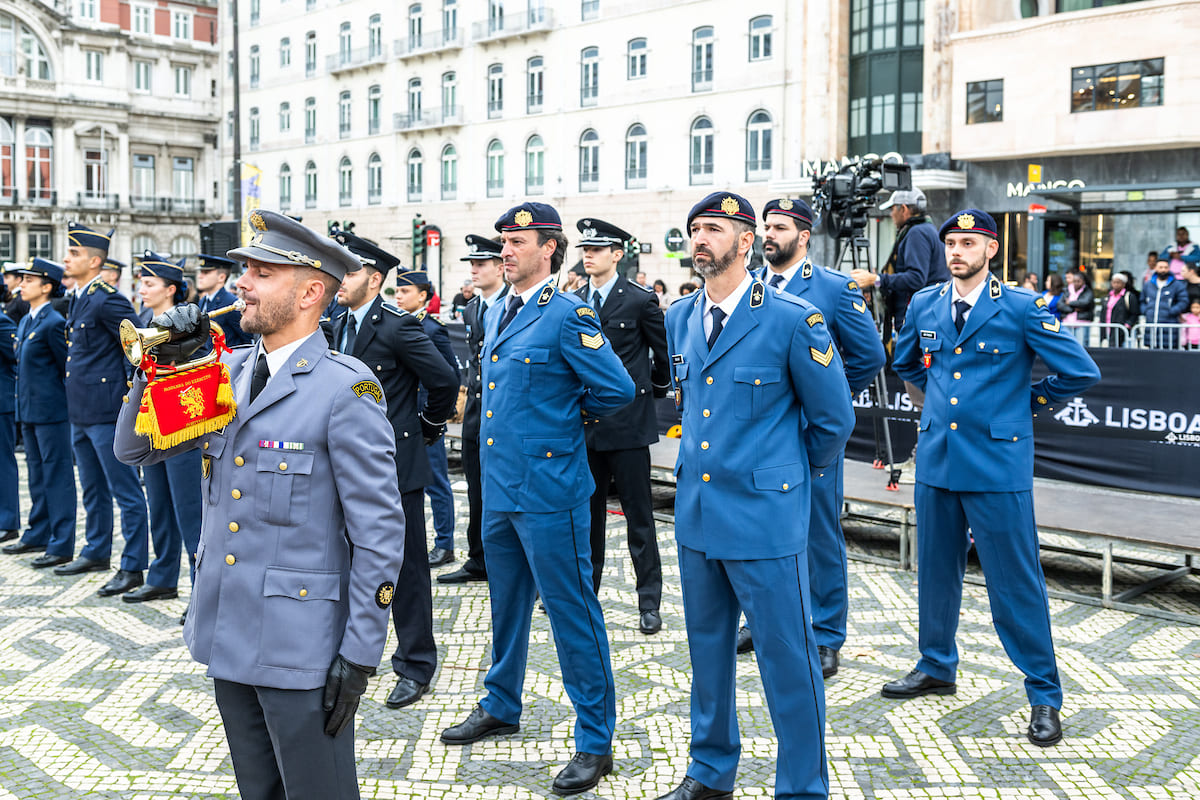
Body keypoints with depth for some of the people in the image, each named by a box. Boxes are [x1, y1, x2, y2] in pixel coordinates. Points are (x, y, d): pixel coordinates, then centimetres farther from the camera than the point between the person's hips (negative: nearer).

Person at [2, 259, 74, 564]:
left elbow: (68, 367, -13)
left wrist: (60, 398, -7)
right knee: (37, 474, 17)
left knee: (57, 474, -4)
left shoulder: (54, 323, -14)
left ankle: (62, 545, 1)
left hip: (52, 412, -9)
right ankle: (38, 535, 28)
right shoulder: (25, 321, 14)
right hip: (29, 411, 9)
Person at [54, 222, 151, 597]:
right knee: (93, 488, 20)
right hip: (81, 411, 10)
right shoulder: (79, 299, 14)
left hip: (107, 411, -10)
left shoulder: (108, 299, -14)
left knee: (126, 492, -3)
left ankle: (133, 567, 2)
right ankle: (96, 553, 33)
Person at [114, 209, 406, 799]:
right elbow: (134, 448, 12)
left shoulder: (346, 389, -16)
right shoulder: (227, 371, 6)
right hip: (226, 633, 7)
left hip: (301, 641, -7)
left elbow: (380, 533, -16)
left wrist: (360, 655, -16)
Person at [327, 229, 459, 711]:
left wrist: (427, 427, -4)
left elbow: (445, 381, -16)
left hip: (395, 464, -8)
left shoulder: (398, 326, -15)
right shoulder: (340, 326, 10)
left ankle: (415, 667, 14)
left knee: (405, 568, 2)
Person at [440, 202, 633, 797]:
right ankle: (501, 708, 40)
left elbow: (618, 389, -15)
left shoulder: (568, 316, -14)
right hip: (499, 487, 8)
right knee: (506, 605, 22)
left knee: (572, 614, 0)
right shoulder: (500, 315, 12)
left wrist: (570, 415, -1)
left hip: (547, 491, -8)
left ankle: (595, 740, 13)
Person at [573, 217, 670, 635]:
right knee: (588, 512, 14)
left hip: (627, 422, -5)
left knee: (639, 516, 1)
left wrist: (656, 390, 13)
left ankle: (649, 603, 9)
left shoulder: (641, 300, -5)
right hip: (585, 423, 5)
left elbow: (665, 351, 4)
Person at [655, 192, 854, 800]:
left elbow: (833, 419, -3)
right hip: (696, 511, 6)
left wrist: (790, 472, 7)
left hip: (764, 515, -6)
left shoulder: (793, 320, -12)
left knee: (786, 658, 2)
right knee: (707, 648, 17)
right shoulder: (678, 319, 7)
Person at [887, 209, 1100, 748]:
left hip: (997, 465, -5)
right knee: (936, 572, 15)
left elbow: (1081, 372, -6)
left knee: (1016, 583, 0)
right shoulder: (924, 304, 7)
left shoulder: (1023, 308, -8)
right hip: (936, 461, 5)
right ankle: (936, 667, 33)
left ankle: (1044, 696, 12)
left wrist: (1025, 402, 1)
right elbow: (905, 362, 26)